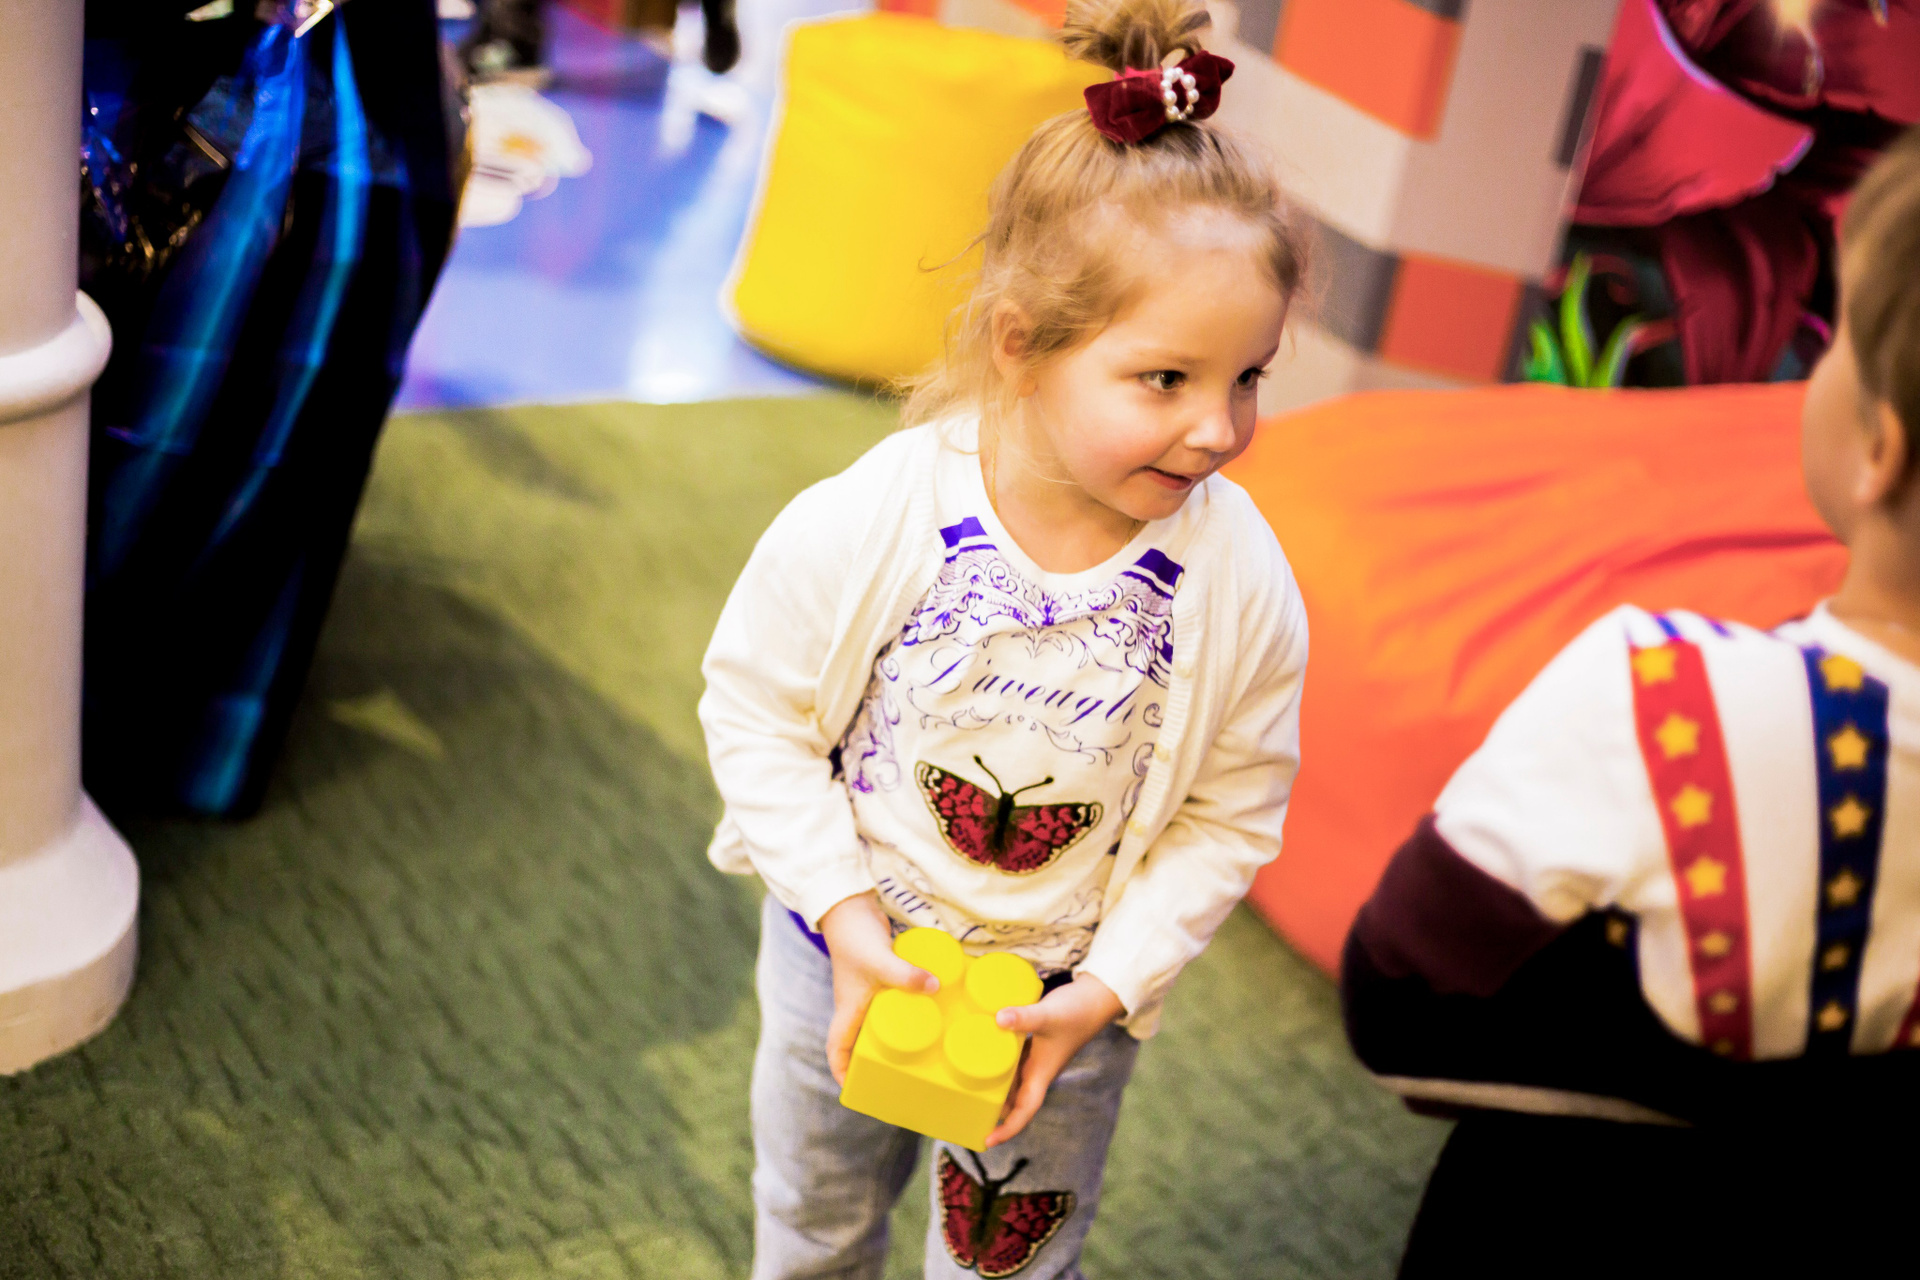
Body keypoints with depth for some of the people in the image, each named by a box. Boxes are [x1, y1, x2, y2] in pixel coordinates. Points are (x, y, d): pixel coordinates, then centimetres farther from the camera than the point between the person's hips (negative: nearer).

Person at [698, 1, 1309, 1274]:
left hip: (1063, 1002, 0)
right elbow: (755, 707, -13)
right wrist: (846, 915, -19)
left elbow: (1234, 814, -11)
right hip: (845, 964, 0)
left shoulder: (1244, 583, -24)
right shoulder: (859, 527, -28)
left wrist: (1106, 988, -17)